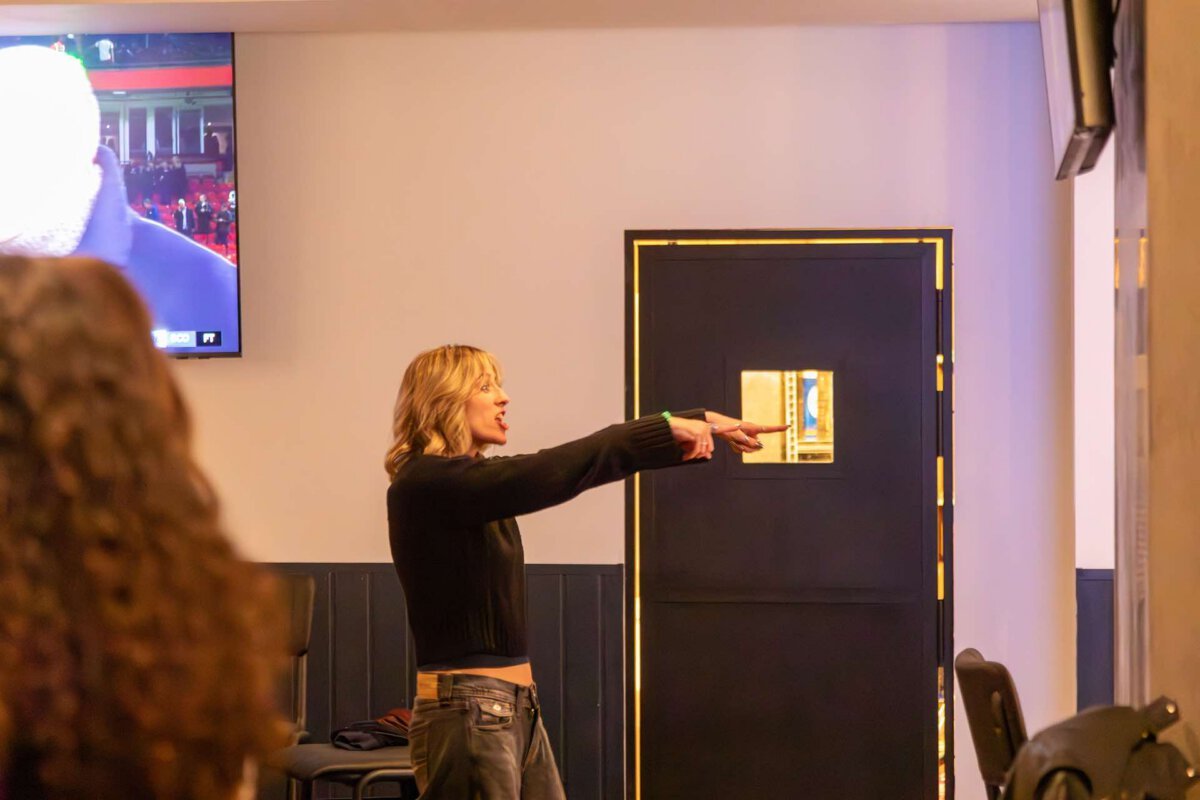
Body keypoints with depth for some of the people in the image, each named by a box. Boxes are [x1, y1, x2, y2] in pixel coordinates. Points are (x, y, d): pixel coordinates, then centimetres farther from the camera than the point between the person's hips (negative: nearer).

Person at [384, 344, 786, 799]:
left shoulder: (477, 479, 13)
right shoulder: (425, 484, -14)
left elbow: (580, 468, 13)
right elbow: (549, 476, -23)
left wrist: (701, 423, 10)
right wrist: (663, 428, -19)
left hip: (518, 710, 9)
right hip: (467, 713, -9)